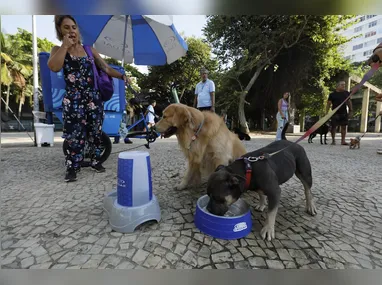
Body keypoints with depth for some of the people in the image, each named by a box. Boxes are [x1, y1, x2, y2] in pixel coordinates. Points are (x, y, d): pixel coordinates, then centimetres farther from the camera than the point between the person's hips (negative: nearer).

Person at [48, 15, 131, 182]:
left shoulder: (89, 49, 13)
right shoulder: (58, 50, 6)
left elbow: (106, 68, 11)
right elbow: (54, 67, -16)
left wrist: (122, 76, -4)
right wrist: (65, 45, -9)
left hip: (93, 97, 3)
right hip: (73, 99, -2)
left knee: (95, 132, 6)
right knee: (75, 134, -6)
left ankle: (96, 161, 21)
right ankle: (72, 168, 7)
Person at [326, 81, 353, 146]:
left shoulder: (346, 93, 11)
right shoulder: (332, 94, -1)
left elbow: (349, 102, 16)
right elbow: (328, 104, -2)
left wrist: (351, 111, 10)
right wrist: (326, 113, -8)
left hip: (344, 113, 4)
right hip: (335, 113, -4)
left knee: (344, 126, 4)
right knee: (334, 126, -1)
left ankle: (343, 141, 10)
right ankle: (333, 140, 10)